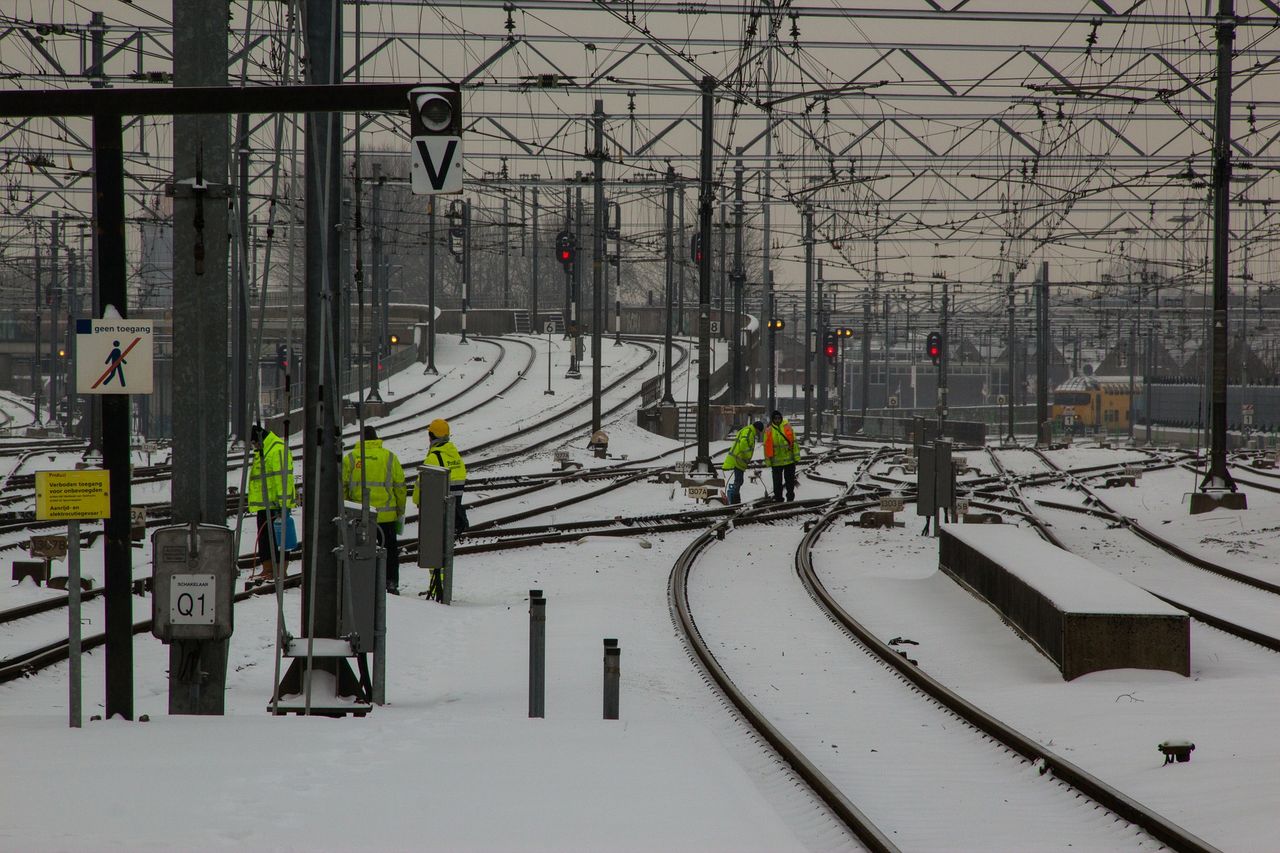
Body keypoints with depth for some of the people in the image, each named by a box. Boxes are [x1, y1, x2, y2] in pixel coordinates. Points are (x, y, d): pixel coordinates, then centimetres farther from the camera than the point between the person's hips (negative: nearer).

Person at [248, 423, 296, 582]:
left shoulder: (278, 450, -14)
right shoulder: (262, 451, 20)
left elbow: (283, 479, -20)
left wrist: (283, 503, -24)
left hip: (275, 505, -11)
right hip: (264, 504, 11)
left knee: (277, 538, -8)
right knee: (264, 538, 12)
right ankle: (267, 570, 17)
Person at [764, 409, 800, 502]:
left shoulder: (787, 427, 1)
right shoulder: (769, 431, 0)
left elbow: (794, 442, 3)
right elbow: (767, 446, 2)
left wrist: (796, 456, 0)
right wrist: (768, 460, -1)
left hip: (789, 459, 0)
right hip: (776, 461, 0)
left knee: (790, 480, 8)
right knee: (777, 482, 4)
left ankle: (790, 498, 20)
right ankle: (778, 499, 11)